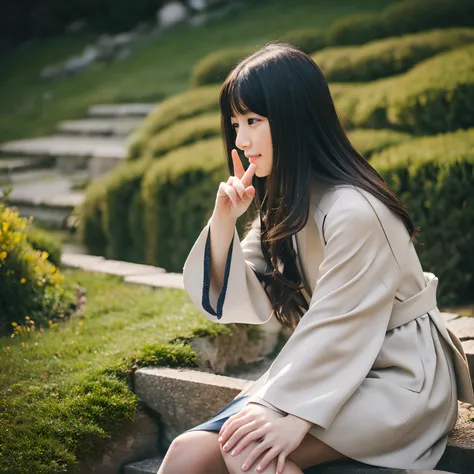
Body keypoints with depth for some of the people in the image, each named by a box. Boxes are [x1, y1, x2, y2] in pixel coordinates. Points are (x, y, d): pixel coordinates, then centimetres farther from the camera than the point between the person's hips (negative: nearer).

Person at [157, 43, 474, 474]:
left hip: (399, 380, -7)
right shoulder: (281, 205, 6)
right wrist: (224, 222, -10)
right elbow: (243, 305, 3)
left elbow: (337, 329, -21)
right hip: (328, 374, 7)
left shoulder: (354, 211, -21)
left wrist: (295, 419, -26)